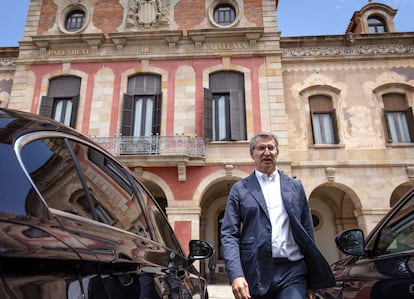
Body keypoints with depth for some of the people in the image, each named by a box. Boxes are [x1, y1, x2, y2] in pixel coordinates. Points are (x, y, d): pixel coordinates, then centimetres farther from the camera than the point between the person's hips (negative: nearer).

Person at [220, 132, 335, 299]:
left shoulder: (295, 187, 11)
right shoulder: (240, 189, 4)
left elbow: (307, 234, 11)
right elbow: (229, 234, -2)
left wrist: (312, 282, 9)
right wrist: (236, 275, -15)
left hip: (292, 272, 1)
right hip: (255, 273, 0)